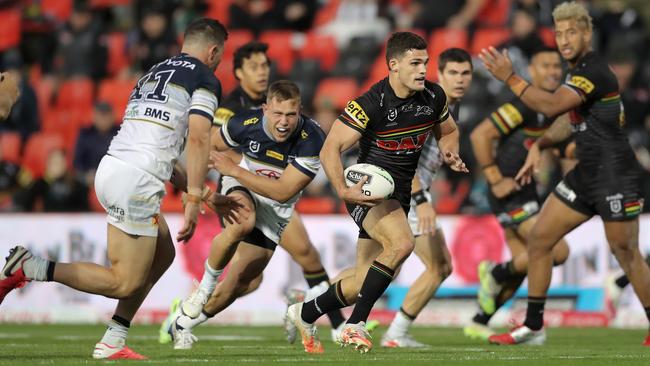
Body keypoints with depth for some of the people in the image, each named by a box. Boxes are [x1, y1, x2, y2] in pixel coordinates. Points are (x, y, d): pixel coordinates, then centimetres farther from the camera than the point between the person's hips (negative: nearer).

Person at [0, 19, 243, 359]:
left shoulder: (153, 74, 25)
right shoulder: (205, 79, 0)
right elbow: (198, 138, -13)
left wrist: (209, 196, 37)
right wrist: (193, 201, -14)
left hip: (112, 166, 9)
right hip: (135, 181, -9)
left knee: (163, 254, 21)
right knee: (126, 282, -4)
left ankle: (112, 342, 16)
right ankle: (31, 268, -13)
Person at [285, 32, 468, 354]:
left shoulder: (433, 97, -2)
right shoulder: (371, 103, -20)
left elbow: (447, 132, 19)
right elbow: (330, 149, -20)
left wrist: (450, 154, -4)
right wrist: (343, 190, -34)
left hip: (400, 195, 7)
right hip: (369, 191, -7)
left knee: (363, 284, 8)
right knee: (402, 243, -34)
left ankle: (304, 314, 34)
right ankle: (354, 325, -24)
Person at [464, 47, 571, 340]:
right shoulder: (524, 104, -17)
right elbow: (480, 135, -20)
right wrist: (495, 179, -19)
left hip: (525, 192, 10)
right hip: (510, 193, -10)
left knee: (522, 263, 12)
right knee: (558, 252, -13)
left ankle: (478, 323, 21)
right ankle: (496, 274, 5)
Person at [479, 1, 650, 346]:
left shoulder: (594, 71, -19)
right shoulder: (577, 70, 12)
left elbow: (552, 105, -30)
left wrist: (509, 77, -27)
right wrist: (538, 145, 15)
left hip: (615, 175, -10)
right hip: (585, 175, 10)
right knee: (538, 239, 6)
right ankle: (533, 327, 12)